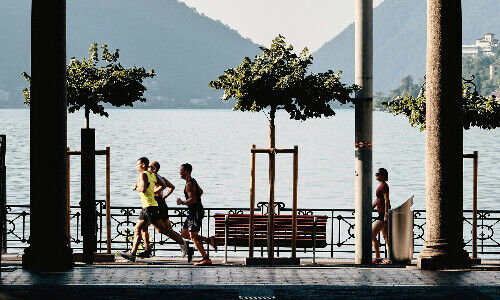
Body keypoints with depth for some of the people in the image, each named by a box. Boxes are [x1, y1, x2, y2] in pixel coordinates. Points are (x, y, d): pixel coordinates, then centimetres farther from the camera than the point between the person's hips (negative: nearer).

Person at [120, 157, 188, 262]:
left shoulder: (143, 175, -10)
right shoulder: (152, 175, 16)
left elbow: (143, 189, -23)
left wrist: (136, 187, -5)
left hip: (149, 206, -10)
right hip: (146, 207, 10)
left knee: (161, 229, -10)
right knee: (137, 229, 8)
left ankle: (182, 243, -8)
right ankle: (132, 253, 7)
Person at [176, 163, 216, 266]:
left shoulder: (189, 184, -17)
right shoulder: (193, 181, 15)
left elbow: (193, 200, -27)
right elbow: (201, 192, 32)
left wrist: (182, 202, -14)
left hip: (196, 212, -10)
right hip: (193, 212, 10)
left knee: (193, 237, -8)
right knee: (184, 233, 14)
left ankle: (206, 259, -7)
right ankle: (209, 240, 12)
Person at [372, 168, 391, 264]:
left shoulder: (384, 186, -13)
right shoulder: (382, 186, 18)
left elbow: (387, 201, -19)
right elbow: (377, 201, 23)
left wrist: (385, 214, -23)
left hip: (383, 213, -10)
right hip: (382, 214, 10)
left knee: (372, 235, -11)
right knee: (386, 236, 10)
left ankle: (377, 257, -10)